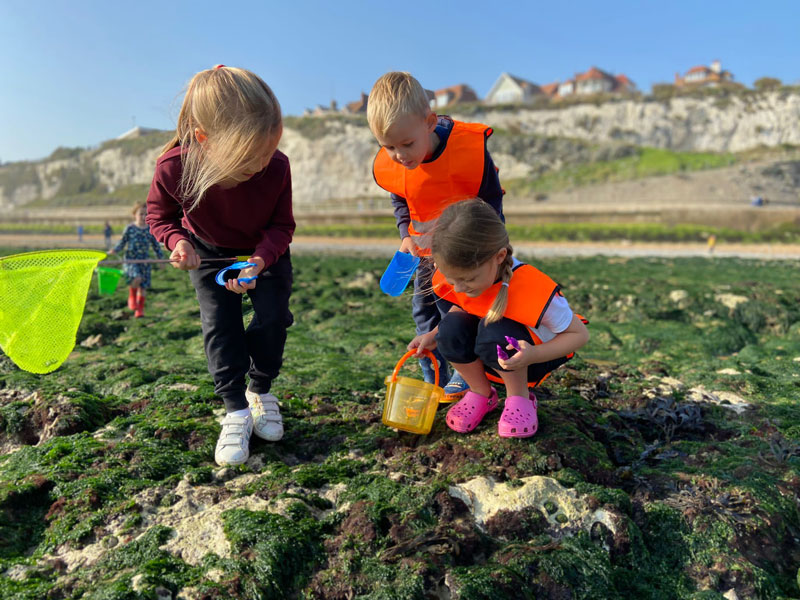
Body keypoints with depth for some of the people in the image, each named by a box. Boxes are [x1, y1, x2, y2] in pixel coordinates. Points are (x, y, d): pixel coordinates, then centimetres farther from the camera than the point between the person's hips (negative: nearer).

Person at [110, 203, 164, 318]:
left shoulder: (150, 230, 6)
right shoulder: (130, 228, 0)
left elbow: (156, 246, 14)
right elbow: (122, 242, 7)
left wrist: (161, 259, 14)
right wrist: (114, 250, -10)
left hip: (145, 261, 3)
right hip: (131, 260, -3)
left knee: (143, 287, 2)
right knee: (137, 278, -28)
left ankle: (140, 309, 18)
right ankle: (132, 297, 0)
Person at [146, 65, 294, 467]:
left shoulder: (277, 167, -33)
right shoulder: (174, 167, -34)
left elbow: (282, 225, -18)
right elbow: (159, 214, -11)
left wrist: (260, 260, -35)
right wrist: (178, 241, -32)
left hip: (265, 251, 1)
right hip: (209, 252, 0)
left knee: (273, 316, -9)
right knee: (219, 324, -10)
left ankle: (260, 391, 17)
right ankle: (236, 411, 2)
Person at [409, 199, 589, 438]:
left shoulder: (533, 289, -35)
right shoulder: (456, 276, -18)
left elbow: (579, 334, -23)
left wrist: (533, 355, -39)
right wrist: (435, 336, -12)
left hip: (536, 357, -5)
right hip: (497, 357, 5)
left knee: (494, 330, -36)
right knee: (452, 328, -27)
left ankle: (520, 398, -9)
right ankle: (481, 394, -1)